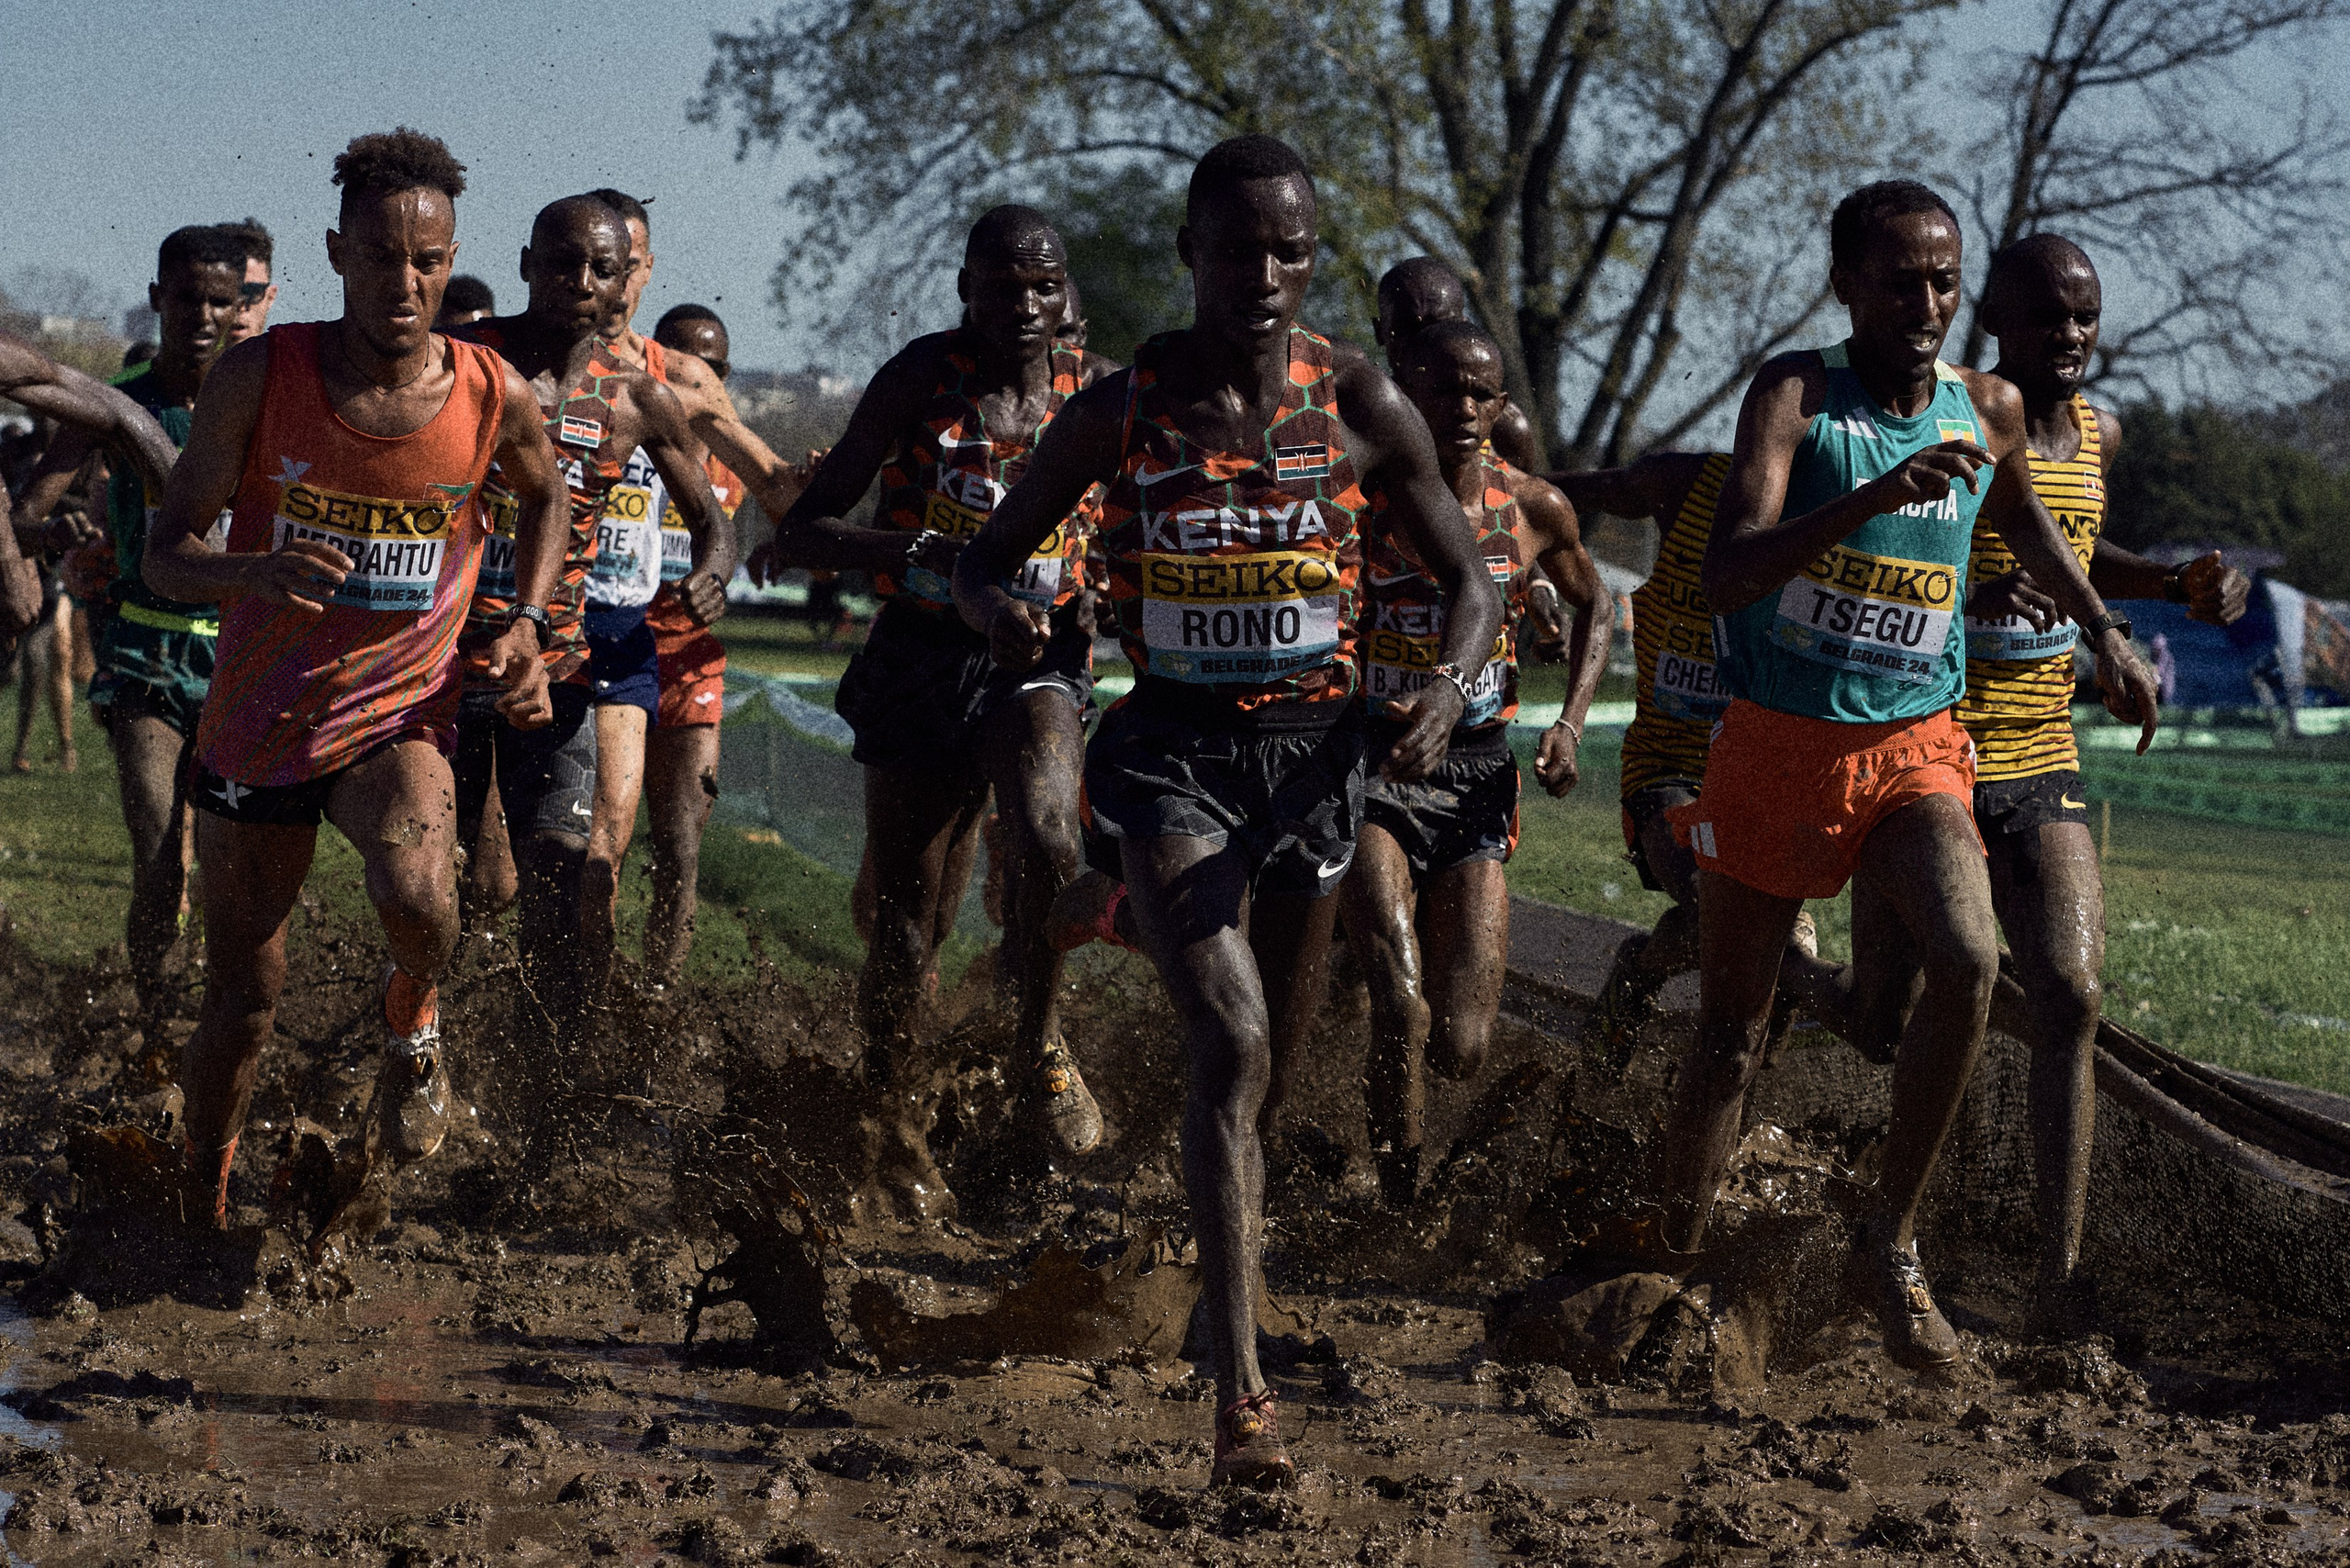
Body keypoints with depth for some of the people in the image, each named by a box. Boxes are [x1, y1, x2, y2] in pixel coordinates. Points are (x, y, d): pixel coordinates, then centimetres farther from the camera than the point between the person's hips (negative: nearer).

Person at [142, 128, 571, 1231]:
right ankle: (199, 1213, 34)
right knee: (242, 1004, 9)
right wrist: (250, 574, -33)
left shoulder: (494, 395, -9)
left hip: (400, 716, 0)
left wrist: (526, 624, 1)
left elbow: (545, 495, 16)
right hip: (257, 721, 0)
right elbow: (164, 554, -11)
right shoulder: (260, 376, -12)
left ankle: (410, 1024, 1)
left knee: (418, 898, -34)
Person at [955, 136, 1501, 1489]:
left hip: (1311, 755, 3)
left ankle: (1232, 1257, 48)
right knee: (1232, 1040, -20)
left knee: (1273, 1062, 16)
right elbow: (986, 557, 5)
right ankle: (1245, 1392, -25)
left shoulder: (1361, 404, -2)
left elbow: (1470, 581, 5)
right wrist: (1004, 614, -20)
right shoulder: (1123, 409, -4)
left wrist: (1448, 691, -17)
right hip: (1172, 752, -3)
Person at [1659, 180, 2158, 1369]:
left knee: (1968, 961, -25)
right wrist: (1870, 500, -37)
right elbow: (1727, 575, -25)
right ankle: (1676, 1266, 25)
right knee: (1730, 1039, 6)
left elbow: (2024, 521, 27)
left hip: (1915, 747, 2)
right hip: (1777, 744, -2)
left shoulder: (1989, 413, 2)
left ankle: (1891, 1241, -12)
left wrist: (2104, 632, 19)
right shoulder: (1796, 394, -10)